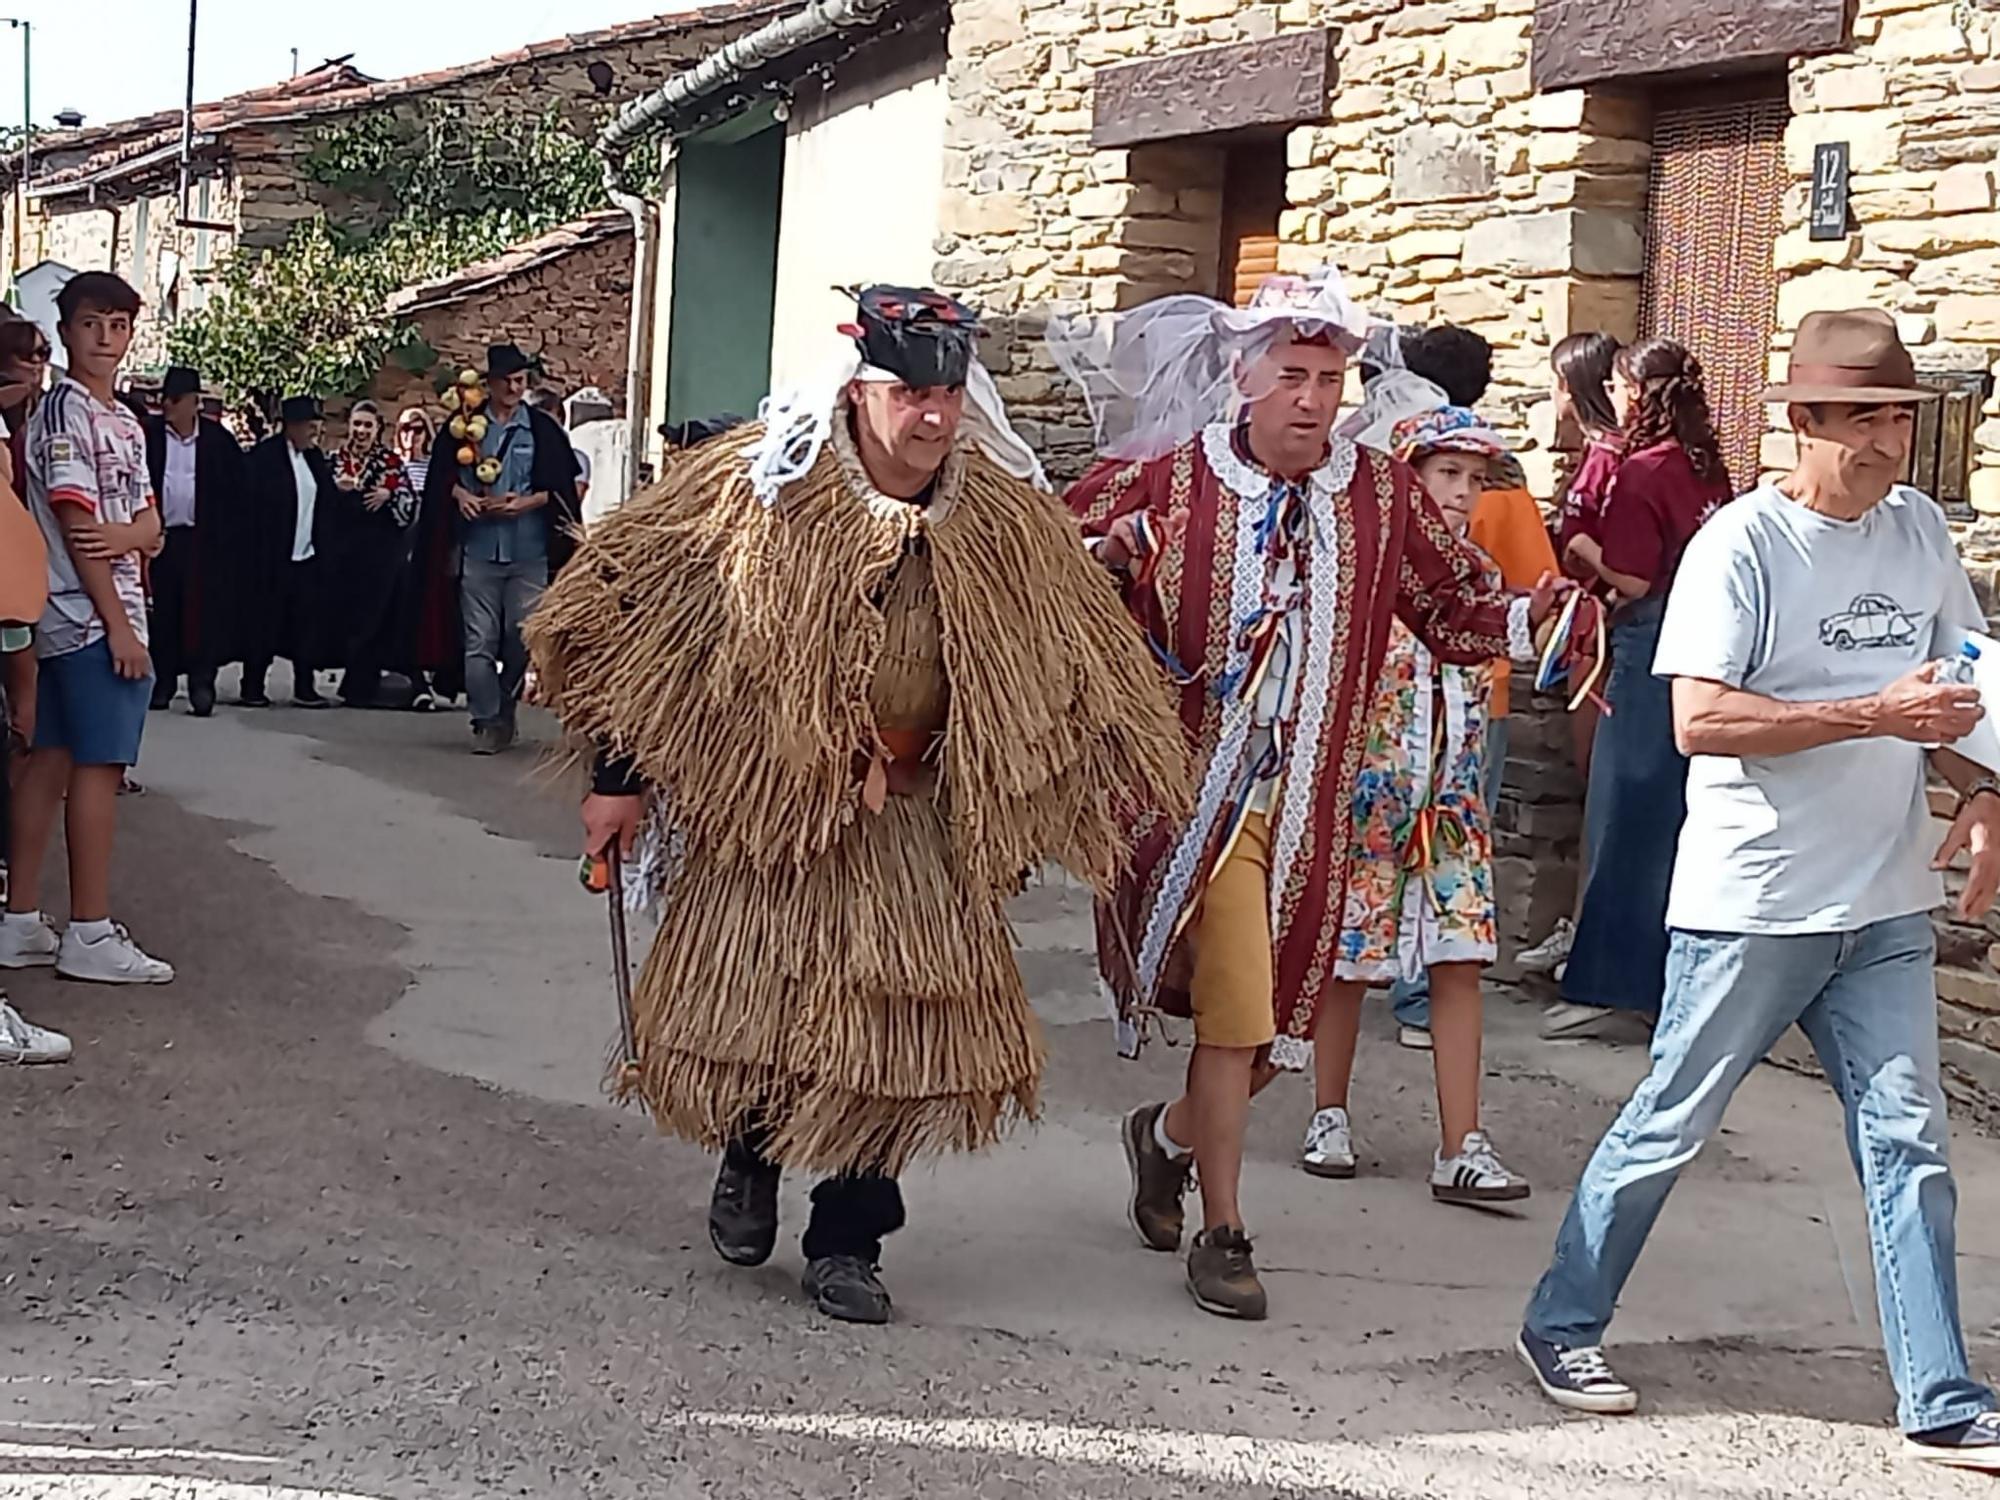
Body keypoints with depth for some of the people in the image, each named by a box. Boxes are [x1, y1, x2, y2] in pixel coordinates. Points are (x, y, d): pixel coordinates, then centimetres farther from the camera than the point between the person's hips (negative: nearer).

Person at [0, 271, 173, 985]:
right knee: (98, 763, -7)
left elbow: (150, 526, 11)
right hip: (90, 613, -9)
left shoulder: (124, 420, 17)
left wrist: (124, 535, -14)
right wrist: (119, 625, -18)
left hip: (77, 621, 9)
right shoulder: (64, 410, -10)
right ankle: (90, 933, -3)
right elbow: (76, 525, -15)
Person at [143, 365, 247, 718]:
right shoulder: (149, 435, 2)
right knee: (162, 612, 6)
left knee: (201, 614, -3)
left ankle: (201, 685, 0)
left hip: (201, 540, -1)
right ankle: (162, 682, 14)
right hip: (159, 537, 1)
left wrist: (228, 539, -4)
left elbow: (234, 492, 2)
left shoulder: (218, 440, 0)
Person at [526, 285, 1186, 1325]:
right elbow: (639, 615, -5)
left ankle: (847, 1244, 14)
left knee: (905, 1028, -3)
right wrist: (619, 779, -4)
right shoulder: (757, 487, -11)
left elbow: (1078, 659, 11)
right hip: (759, 801, -2)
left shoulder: (1007, 517, -3)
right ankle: (748, 1157, 37)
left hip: (911, 822, 2)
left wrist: (1126, 767, 15)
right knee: (744, 1005, 4)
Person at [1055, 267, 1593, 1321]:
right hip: (1198, 788, -4)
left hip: (1308, 798, 4)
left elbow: (1454, 611, 12)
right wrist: (1110, 556, -19)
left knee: (1271, 1025, 11)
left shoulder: (1381, 497, 6)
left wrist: (1527, 617, -7)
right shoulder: (1166, 478, -4)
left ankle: (1168, 1134, 41)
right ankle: (1222, 1232, 8)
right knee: (1237, 1013, -9)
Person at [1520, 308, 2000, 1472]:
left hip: (1888, 909, 6)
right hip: (1753, 906, -5)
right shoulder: (1743, 545, -12)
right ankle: (1564, 1326, 25)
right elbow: (1700, 719, -21)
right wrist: (1874, 714, -26)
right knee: (1670, 1126, 7)